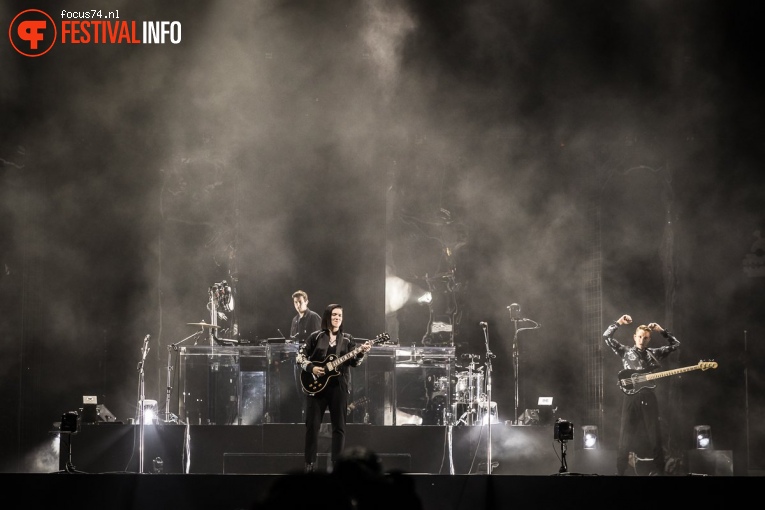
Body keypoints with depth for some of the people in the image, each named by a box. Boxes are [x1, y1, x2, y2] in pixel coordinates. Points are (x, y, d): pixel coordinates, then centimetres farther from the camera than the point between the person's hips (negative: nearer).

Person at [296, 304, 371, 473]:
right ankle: (309, 463, 7)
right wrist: (311, 368, -12)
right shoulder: (315, 336, 3)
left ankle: (337, 463, 6)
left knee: (339, 426, 1)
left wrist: (361, 352, -19)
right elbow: (300, 356, 3)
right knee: (312, 424, 0)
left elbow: (354, 362, 0)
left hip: (339, 386, 1)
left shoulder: (347, 339, 7)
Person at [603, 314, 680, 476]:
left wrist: (661, 331, 6)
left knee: (655, 435, 2)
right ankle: (620, 471, 4)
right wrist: (618, 323, -5)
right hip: (631, 396, -1)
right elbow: (607, 336, 3)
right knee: (626, 435, -1)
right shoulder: (625, 352, 8)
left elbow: (675, 344, 13)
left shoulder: (654, 353, 13)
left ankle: (658, 470, 9)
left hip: (649, 396, 2)